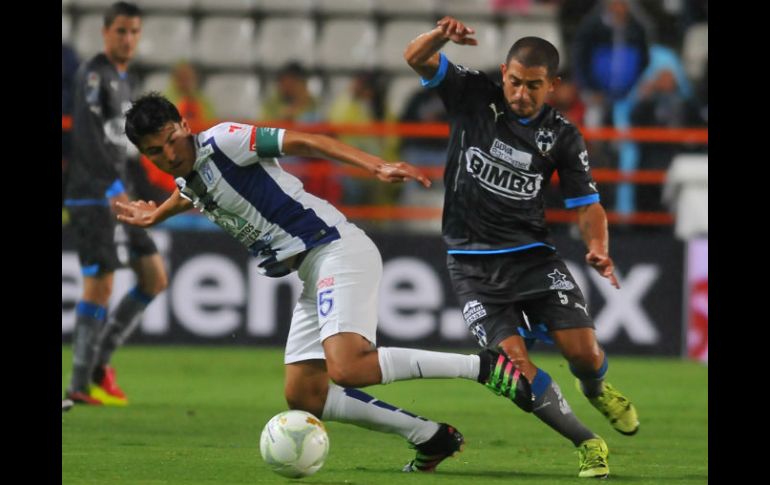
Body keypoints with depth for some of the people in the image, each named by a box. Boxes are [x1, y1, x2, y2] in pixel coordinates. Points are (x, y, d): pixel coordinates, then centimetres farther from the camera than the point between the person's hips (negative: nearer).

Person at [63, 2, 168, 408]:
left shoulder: (124, 81, 18)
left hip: (116, 196, 9)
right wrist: (113, 189, -29)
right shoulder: (94, 74, -10)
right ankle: (80, 386, -4)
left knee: (155, 278, 4)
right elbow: (88, 135, -21)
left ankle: (100, 359, 12)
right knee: (100, 284, -10)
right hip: (90, 195, -9)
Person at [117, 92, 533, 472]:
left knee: (346, 369, -28)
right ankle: (430, 437, 6)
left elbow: (301, 142, -16)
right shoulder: (188, 184, 18)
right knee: (303, 397, 4)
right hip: (314, 275, 10)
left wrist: (376, 167, -27)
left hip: (336, 249, -10)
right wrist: (156, 215, 63)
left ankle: (483, 366, -22)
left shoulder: (221, 142, -8)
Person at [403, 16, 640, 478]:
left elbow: (586, 204, 1)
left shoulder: (563, 136, -2)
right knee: (515, 363, -16)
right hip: (473, 263, -1)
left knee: (583, 350, -13)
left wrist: (598, 249, -20)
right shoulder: (474, 95, -4)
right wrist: (440, 36, -35)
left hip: (533, 253, 1)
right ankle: (587, 443, 2)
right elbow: (416, 58, -12)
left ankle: (598, 390, 26)